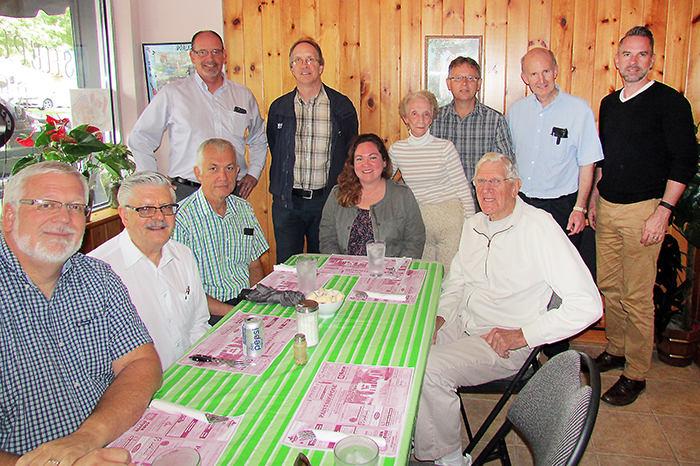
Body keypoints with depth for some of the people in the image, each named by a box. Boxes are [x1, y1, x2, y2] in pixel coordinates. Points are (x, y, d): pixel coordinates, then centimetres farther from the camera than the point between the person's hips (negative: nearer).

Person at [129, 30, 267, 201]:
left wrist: (253, 173, 13)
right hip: (187, 192, -2)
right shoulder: (171, 94, 3)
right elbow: (140, 139, 7)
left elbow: (259, 140, 26)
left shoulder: (244, 95, 12)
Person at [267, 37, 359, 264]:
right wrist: (278, 189, 8)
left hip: (327, 200, -1)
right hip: (287, 202, 1)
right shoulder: (279, 107, 7)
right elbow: (274, 152, 14)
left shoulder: (341, 105, 2)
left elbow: (350, 153, 7)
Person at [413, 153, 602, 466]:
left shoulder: (539, 227, -15)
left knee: (431, 369, -26)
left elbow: (587, 305, -19)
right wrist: (439, 316, 3)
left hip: (505, 343, -7)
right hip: (461, 324, 7)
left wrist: (523, 334, -19)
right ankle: (410, 432, 13)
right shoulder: (473, 225, 9)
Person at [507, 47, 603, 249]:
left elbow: (587, 164, -5)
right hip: (521, 202, 3)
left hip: (561, 207, -3)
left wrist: (580, 208, -9)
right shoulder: (516, 109, 5)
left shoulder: (579, 109, -6)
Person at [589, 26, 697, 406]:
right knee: (609, 286, 12)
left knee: (637, 296, -3)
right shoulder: (609, 104, 13)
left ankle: (636, 374, 10)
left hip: (643, 210, -6)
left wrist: (663, 211, -15)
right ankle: (615, 351, 29)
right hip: (606, 208, 6)